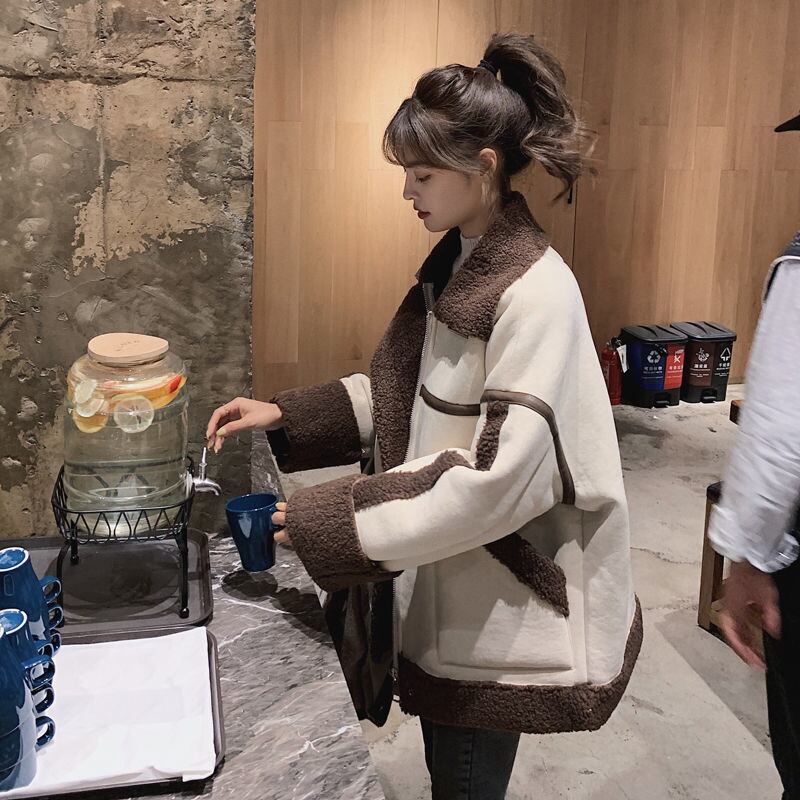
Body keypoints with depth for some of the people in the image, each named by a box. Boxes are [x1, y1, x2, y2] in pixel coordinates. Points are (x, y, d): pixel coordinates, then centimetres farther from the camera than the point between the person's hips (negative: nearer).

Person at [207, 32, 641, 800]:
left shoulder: (535, 293, -23)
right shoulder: (455, 262, 4)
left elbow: (500, 478, -28)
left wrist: (323, 520, -25)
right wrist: (287, 417, 1)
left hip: (506, 600, -7)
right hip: (448, 578, 7)